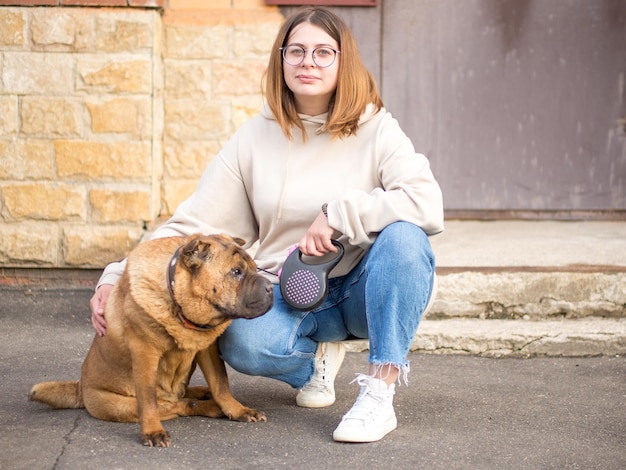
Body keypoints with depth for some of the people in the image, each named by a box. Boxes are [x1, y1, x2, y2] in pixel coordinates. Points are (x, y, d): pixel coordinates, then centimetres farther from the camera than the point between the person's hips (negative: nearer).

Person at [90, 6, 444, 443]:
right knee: (241, 342, -31)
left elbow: (428, 204, -23)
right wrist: (117, 279, -14)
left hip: (366, 288, -1)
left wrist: (338, 215, -26)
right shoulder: (256, 138, -1)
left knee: (404, 235, -33)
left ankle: (380, 392, -24)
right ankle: (318, 354, 5)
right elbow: (193, 226, -3)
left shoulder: (375, 130, -7)